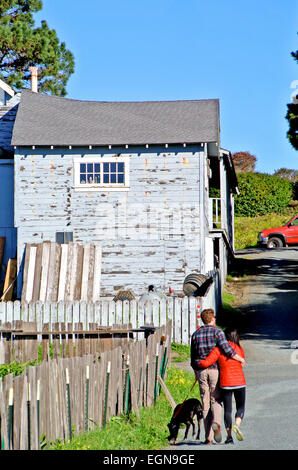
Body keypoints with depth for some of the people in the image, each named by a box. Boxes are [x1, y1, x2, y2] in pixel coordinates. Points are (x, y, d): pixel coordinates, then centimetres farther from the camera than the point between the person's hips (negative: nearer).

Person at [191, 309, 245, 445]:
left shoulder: (196, 334, 9)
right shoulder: (217, 331, -3)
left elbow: (193, 356, 12)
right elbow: (226, 348, -16)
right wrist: (240, 358, -1)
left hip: (201, 371, 2)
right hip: (215, 369, -2)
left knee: (205, 403, 5)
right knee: (216, 401, 8)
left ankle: (208, 437, 3)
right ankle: (216, 423, -23)